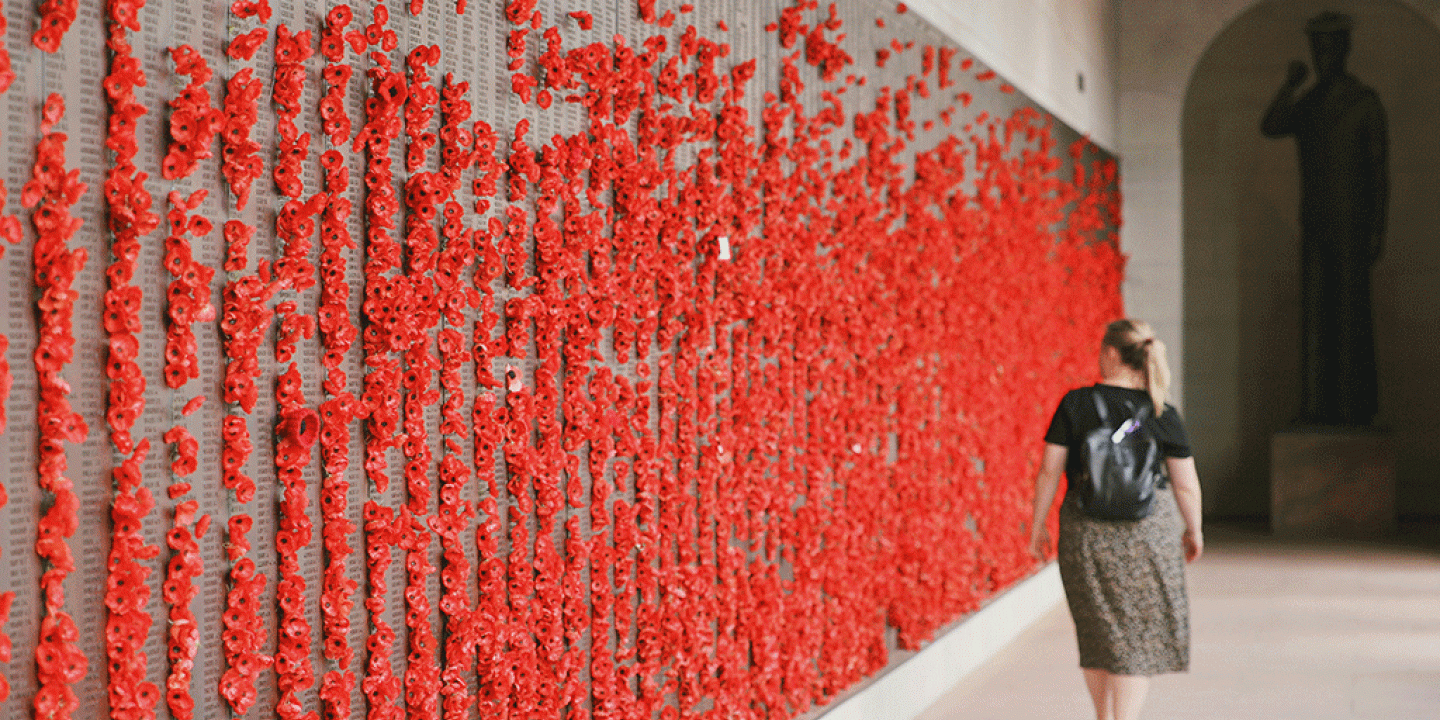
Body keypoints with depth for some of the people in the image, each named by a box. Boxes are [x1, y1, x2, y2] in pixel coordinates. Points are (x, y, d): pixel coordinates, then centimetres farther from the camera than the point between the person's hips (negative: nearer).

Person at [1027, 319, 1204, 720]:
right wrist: (1193, 531, 16)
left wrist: (1038, 525, 6)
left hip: (1085, 533, 1)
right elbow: (1186, 485, -1)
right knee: (1138, 635, 7)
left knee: (1096, 631, 18)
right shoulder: (1163, 416, -5)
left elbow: (1049, 471, -6)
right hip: (1149, 534, -1)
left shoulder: (1075, 404, -7)